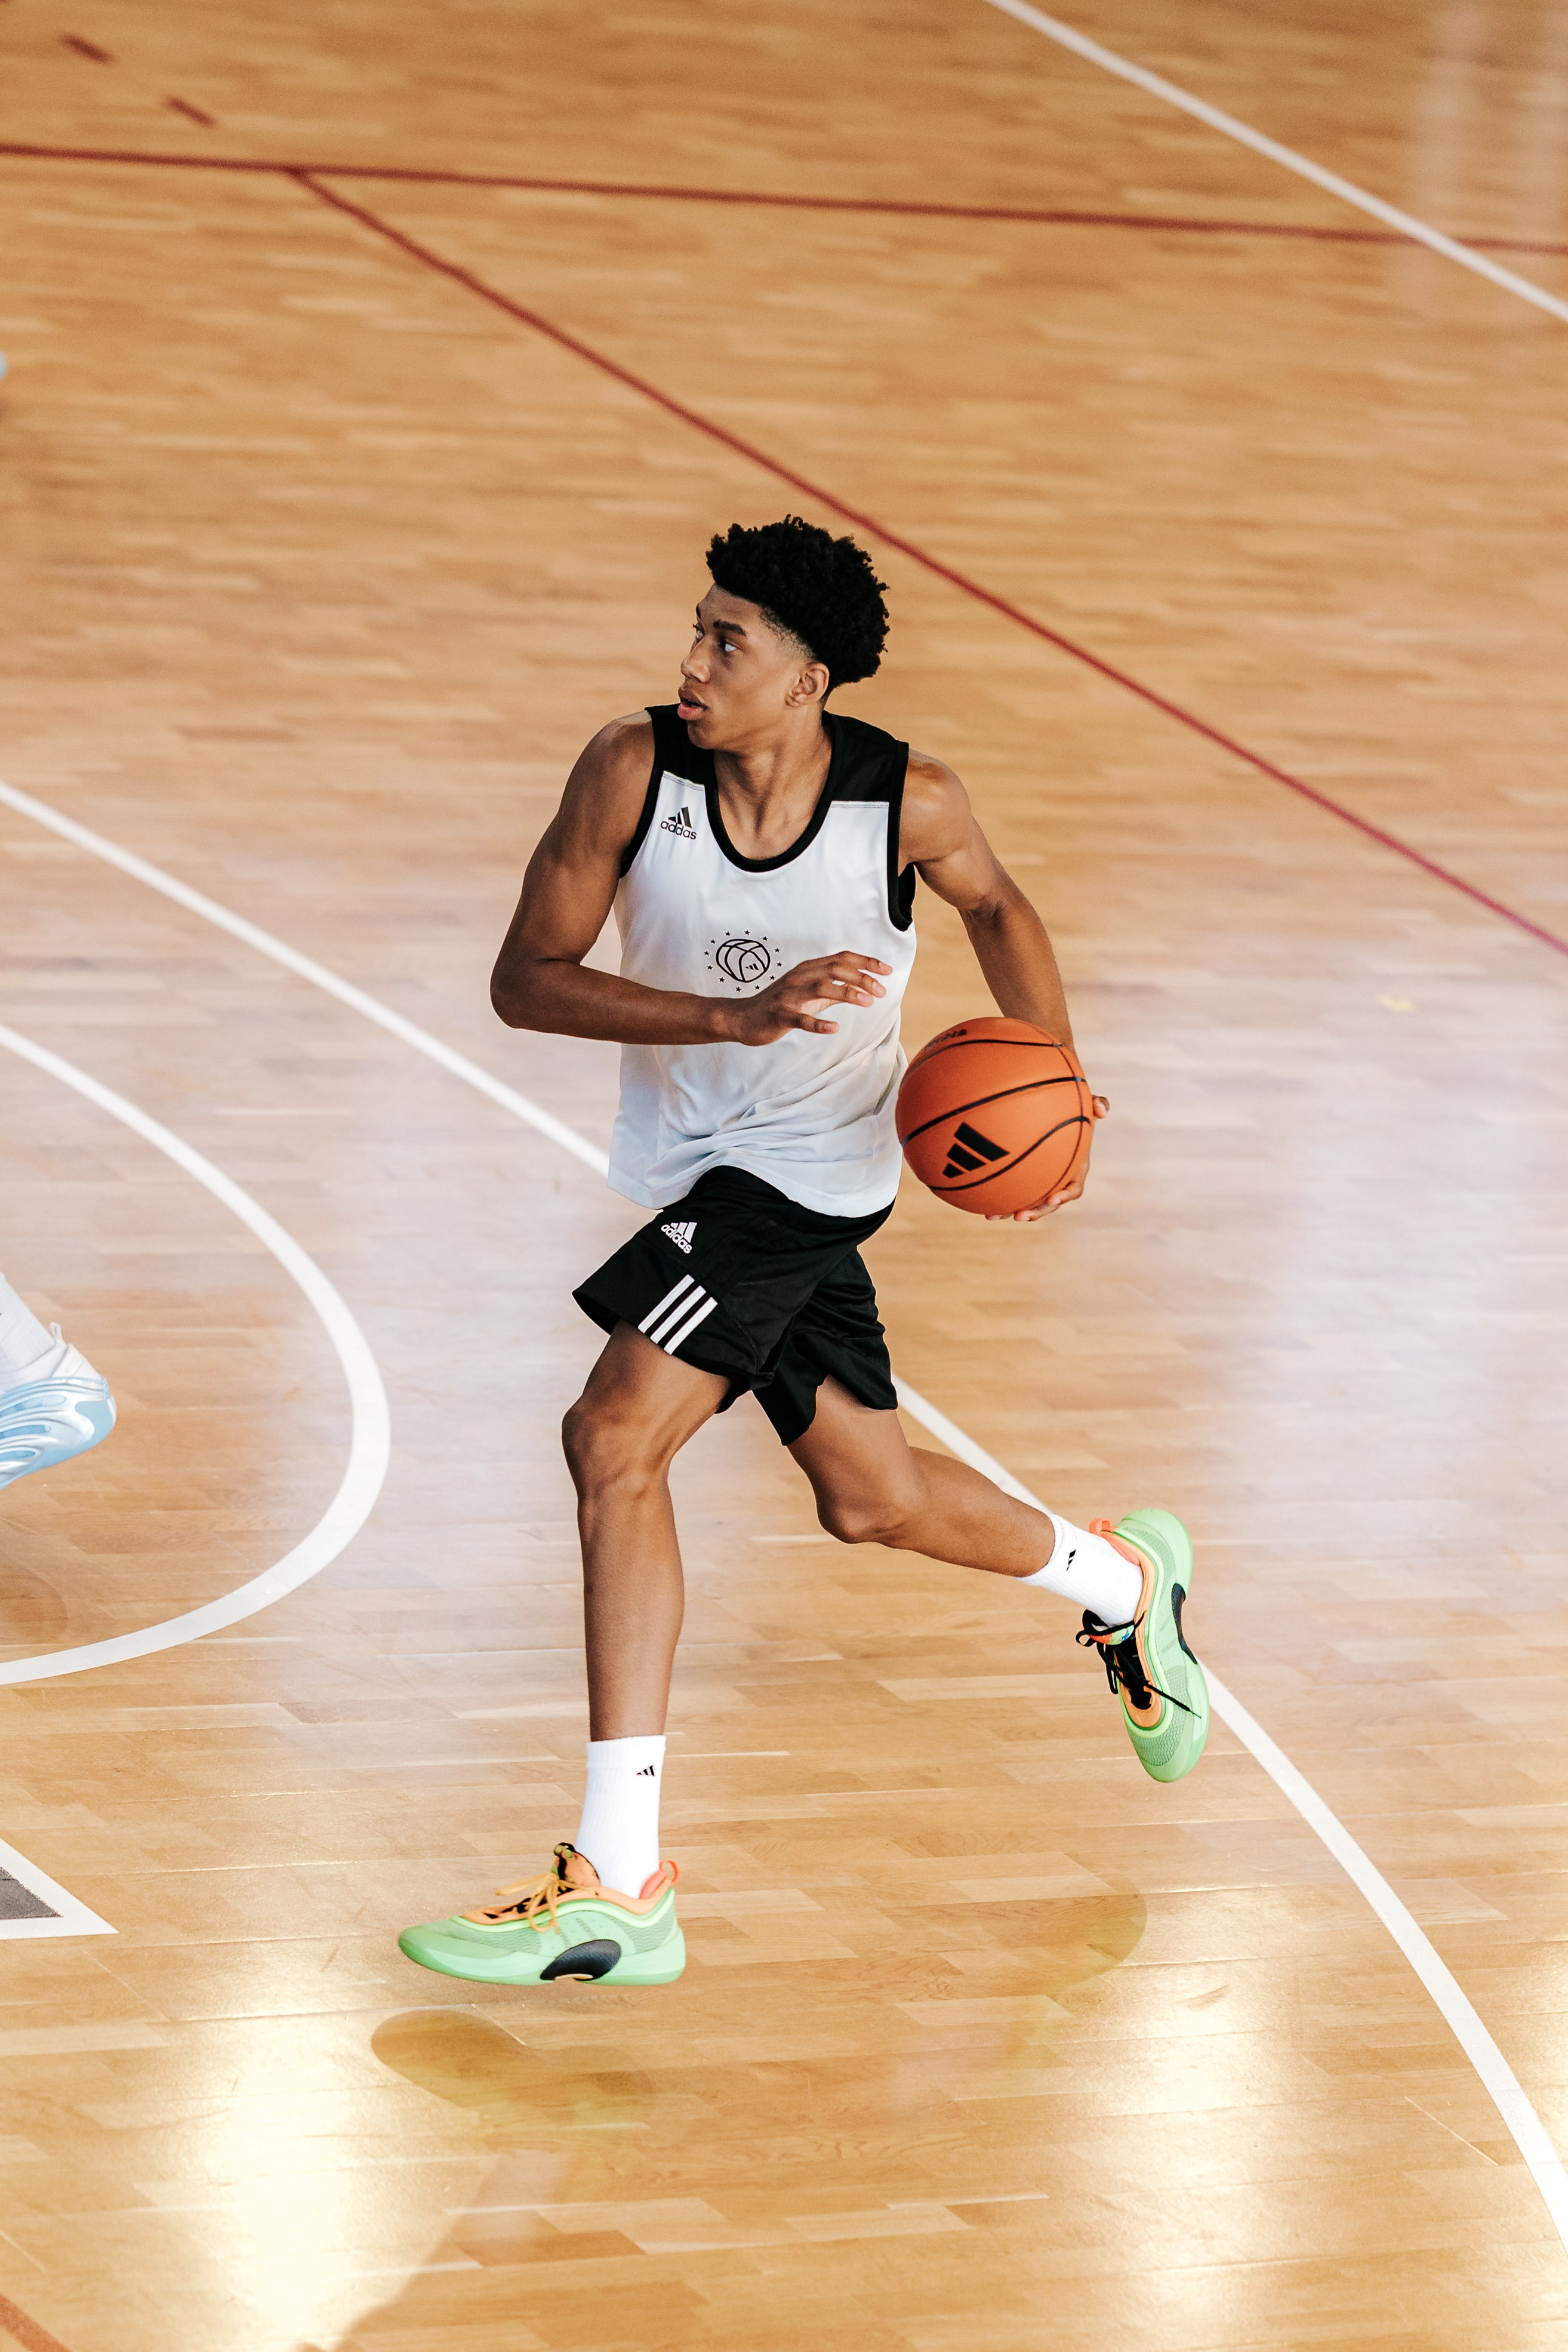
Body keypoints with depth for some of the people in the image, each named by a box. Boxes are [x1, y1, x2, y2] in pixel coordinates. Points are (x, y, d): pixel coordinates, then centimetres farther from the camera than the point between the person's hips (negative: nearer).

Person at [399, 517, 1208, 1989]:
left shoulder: (909, 805, -17)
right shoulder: (633, 769, -16)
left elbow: (996, 907, 6)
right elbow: (524, 981, -17)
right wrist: (742, 1014, -29)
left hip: (808, 1167, -5)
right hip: (689, 1158, 5)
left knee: (614, 1440, -23)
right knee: (870, 1500, 19)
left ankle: (618, 1886, -20)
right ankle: (1119, 1579, 52)